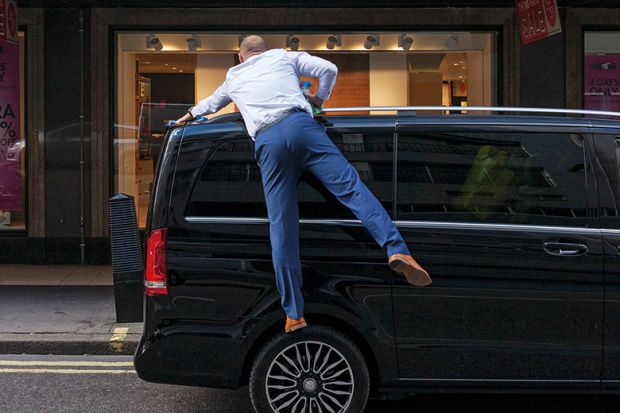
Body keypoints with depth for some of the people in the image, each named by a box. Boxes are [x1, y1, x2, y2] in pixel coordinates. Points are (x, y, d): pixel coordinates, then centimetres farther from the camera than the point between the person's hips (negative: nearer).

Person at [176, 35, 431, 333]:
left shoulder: (234, 77, 34)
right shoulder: (283, 57, 28)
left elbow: (212, 103, 55)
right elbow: (329, 69, 18)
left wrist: (191, 115, 76)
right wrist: (319, 98, 36)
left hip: (266, 141, 1)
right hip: (300, 124, -1)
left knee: (282, 230, 1)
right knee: (351, 187, -8)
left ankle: (294, 314, 4)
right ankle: (396, 250, -30)